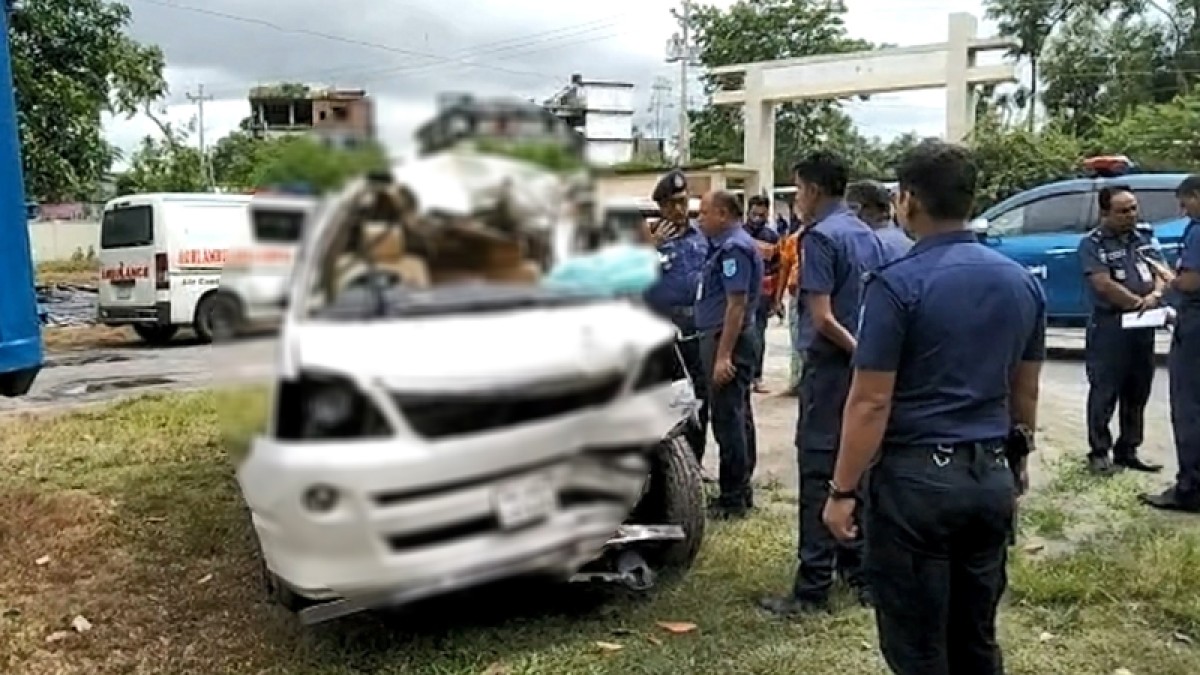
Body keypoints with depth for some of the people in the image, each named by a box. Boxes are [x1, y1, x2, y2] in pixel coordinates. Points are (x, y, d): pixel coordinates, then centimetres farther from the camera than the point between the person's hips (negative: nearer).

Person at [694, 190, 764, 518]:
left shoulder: (734, 248, -16)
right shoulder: (728, 245, 16)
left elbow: (737, 304, -23)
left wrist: (723, 355, -25)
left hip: (727, 341, -11)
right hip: (731, 341, 11)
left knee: (727, 419, -6)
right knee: (738, 416, 15)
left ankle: (733, 498, 0)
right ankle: (741, 490, 24)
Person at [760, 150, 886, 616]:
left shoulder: (819, 236, -13)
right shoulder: (868, 236, 13)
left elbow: (822, 317, -20)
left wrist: (858, 351, -9)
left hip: (830, 367, -8)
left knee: (819, 474, -4)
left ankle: (814, 588, 0)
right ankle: (861, 574, 23)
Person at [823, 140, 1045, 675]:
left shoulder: (898, 284, -15)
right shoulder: (1022, 283, 6)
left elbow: (871, 403, -16)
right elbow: (1025, 394, 14)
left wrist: (842, 490, -9)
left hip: (916, 477, -7)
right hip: (991, 476, 7)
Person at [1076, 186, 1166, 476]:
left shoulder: (1146, 237, 12)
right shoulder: (1092, 244, -6)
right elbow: (1104, 284, -14)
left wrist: (1155, 295, -15)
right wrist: (1138, 303, -10)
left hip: (1143, 327, 6)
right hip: (1108, 327, -6)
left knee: (1137, 393, 10)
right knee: (1104, 393, -2)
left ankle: (1127, 450, 20)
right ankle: (1099, 452, 6)